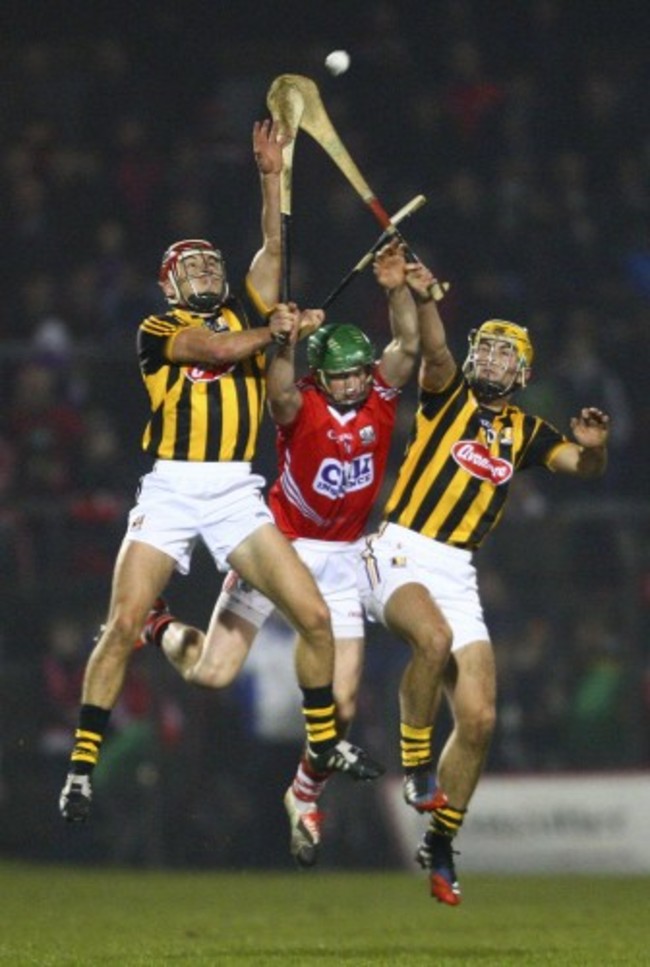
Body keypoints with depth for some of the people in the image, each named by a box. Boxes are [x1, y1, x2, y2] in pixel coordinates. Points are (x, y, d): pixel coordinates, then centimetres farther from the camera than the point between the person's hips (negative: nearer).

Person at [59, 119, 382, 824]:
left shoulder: (245, 315, 18)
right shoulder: (157, 332, 5)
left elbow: (272, 249, 9)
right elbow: (223, 348, -10)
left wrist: (272, 175, 6)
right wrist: (278, 329, 3)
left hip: (237, 494, 4)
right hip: (169, 492, -4)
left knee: (314, 616, -5)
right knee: (123, 624, -14)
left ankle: (324, 742, 14)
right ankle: (82, 766, -6)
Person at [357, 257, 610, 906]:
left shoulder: (525, 433, 15)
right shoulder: (448, 397, 4)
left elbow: (584, 467, 3)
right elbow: (435, 352, -16)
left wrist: (593, 446, -20)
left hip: (456, 574, 4)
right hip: (399, 555, -4)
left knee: (479, 718, -3)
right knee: (434, 637, -37)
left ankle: (438, 845, 12)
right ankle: (414, 762, -19)